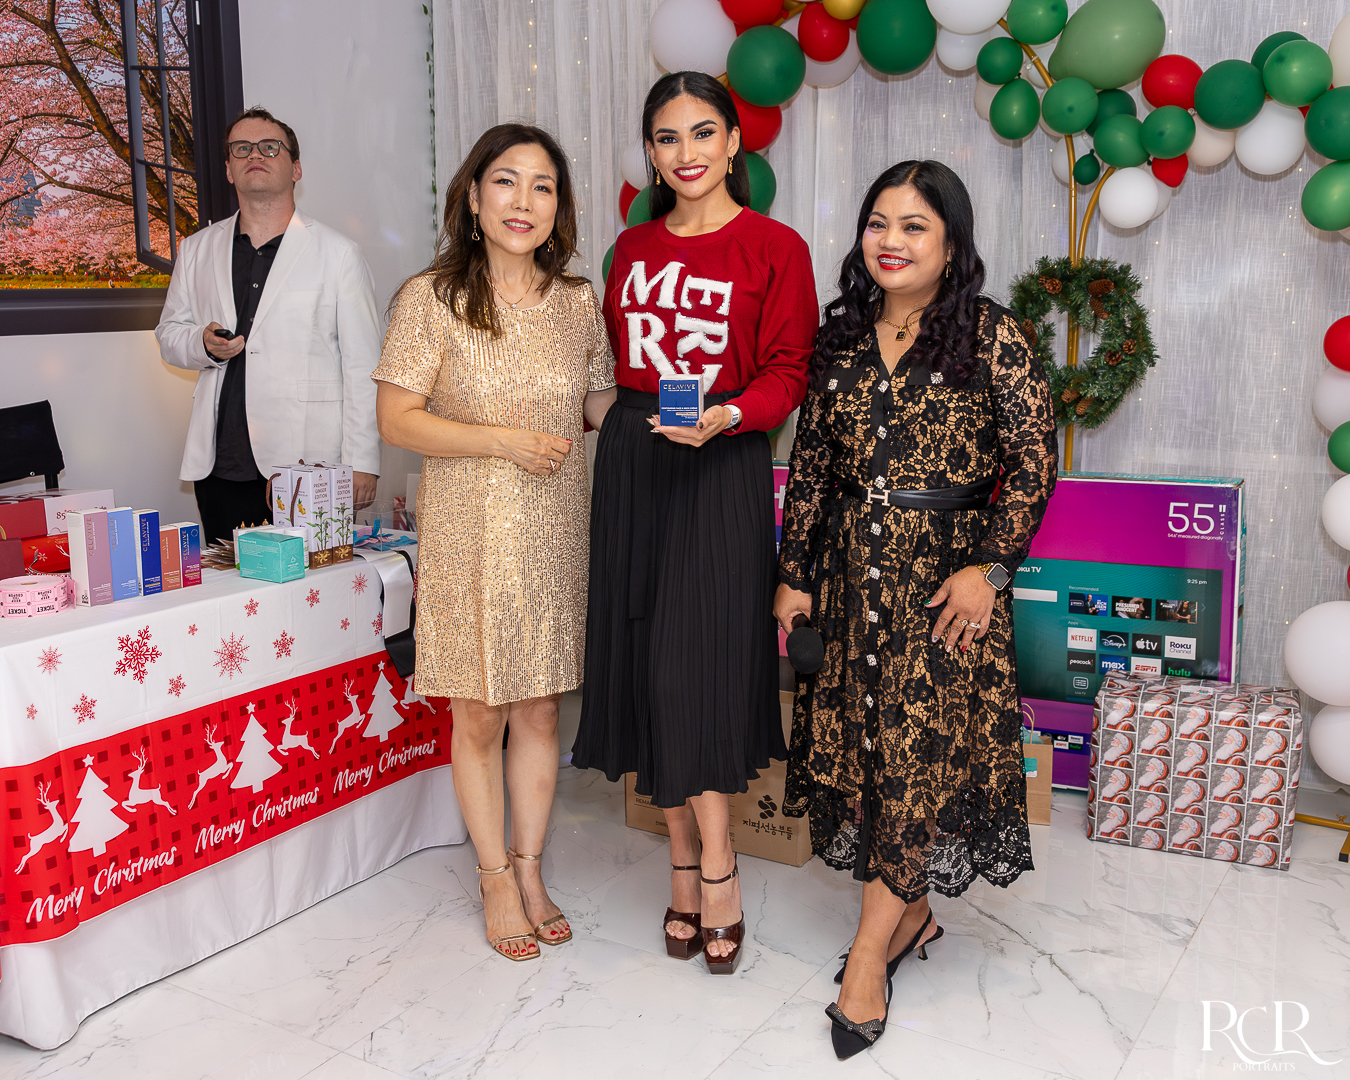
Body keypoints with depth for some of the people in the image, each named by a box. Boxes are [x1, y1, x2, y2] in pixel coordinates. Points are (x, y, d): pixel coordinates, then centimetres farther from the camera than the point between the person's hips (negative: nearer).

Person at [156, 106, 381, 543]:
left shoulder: (338, 253, 3)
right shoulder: (197, 250, 15)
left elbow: (362, 367, -1)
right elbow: (169, 333, 23)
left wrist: (361, 464, -6)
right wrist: (204, 344, -2)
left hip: (309, 464, -3)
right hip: (221, 467, 4)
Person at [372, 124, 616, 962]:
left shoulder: (577, 301, 6)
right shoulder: (433, 298, -6)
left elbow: (602, 404, 14)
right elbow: (396, 421, -9)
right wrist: (504, 440, -17)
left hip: (554, 533, 3)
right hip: (470, 536, -3)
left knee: (540, 707, 12)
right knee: (479, 712, 7)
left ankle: (530, 867, 30)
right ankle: (496, 876, 26)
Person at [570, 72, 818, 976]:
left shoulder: (773, 247, -1)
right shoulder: (633, 248, 14)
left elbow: (788, 372, -6)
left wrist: (725, 417, -22)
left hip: (721, 467, -5)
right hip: (631, 462, 5)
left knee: (698, 665, -7)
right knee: (646, 665, 5)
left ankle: (713, 870, 9)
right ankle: (690, 865, 19)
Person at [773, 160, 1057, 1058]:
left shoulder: (988, 335, -4)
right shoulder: (842, 335, 10)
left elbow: (1036, 455, -7)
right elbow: (810, 464, 10)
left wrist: (989, 564, -14)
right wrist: (794, 573, 8)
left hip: (943, 570, -5)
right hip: (852, 566, 5)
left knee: (920, 751, -3)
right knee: (862, 740, 8)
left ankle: (870, 954, 7)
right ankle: (912, 914, 27)